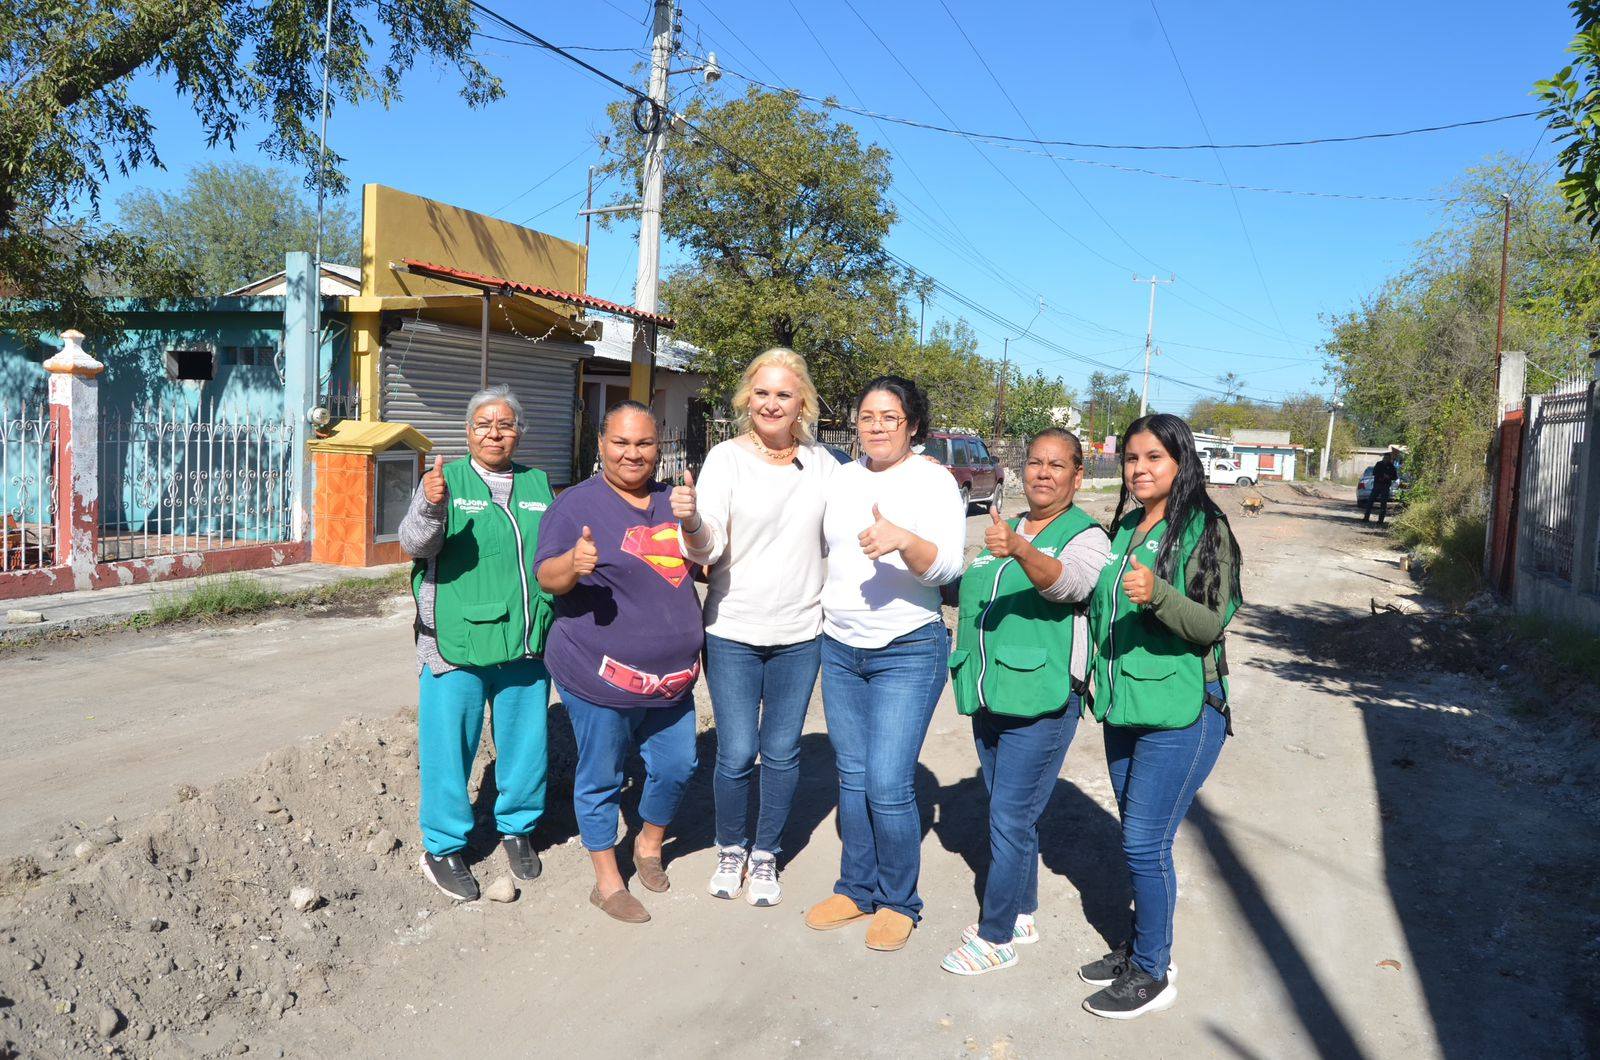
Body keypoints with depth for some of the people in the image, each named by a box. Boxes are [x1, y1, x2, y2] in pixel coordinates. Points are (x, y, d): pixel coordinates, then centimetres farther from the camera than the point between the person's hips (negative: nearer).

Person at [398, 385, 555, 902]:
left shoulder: (538, 485, 12)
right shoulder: (448, 480, -1)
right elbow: (414, 543, -16)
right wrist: (429, 507, -35)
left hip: (527, 645, 4)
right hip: (459, 643, -4)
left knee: (526, 741, 13)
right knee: (450, 745, 3)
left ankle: (517, 827, 34)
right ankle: (443, 847, 20)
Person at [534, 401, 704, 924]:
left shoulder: (673, 501, 10)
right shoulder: (577, 503, -9)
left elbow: (697, 564, 23)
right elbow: (547, 578, -12)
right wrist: (574, 562, -32)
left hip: (672, 676, 6)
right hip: (601, 678, -6)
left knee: (677, 768, 16)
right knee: (600, 779, 7)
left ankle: (649, 846, 42)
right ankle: (607, 882, 24)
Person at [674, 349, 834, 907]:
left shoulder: (821, 463, 2)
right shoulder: (727, 458, -7)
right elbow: (708, 549, -14)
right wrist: (691, 521, -36)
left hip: (799, 634, 3)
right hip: (733, 632, -2)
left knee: (782, 752, 11)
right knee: (736, 753, 2)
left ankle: (765, 855, 31)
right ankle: (730, 850, 29)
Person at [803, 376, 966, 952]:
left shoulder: (933, 481, -8)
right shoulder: (842, 478, 8)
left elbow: (946, 565, -19)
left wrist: (902, 540, -37)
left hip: (907, 652, -5)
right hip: (839, 647, 6)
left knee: (887, 785, -8)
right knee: (852, 776, 13)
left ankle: (899, 903, 13)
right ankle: (857, 889, 29)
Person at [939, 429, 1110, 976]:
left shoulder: (1086, 535, -7)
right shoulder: (1005, 530, 15)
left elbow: (1068, 582, -30)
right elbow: (969, 593, 29)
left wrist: (1020, 550, -47)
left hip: (1040, 701, -7)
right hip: (991, 697, 7)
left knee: (1010, 820, -4)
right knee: (1009, 815, 18)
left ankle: (995, 936, 10)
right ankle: (1022, 914, 33)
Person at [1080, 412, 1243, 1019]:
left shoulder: (1204, 529, -12)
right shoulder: (1125, 527, 10)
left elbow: (1212, 625, -17)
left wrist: (1158, 594, -33)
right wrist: (1097, 672, 17)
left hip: (1179, 714, -7)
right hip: (1123, 707, 7)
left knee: (1145, 843, -3)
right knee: (1139, 839, 17)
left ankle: (1152, 974, 14)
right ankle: (1142, 946, 33)